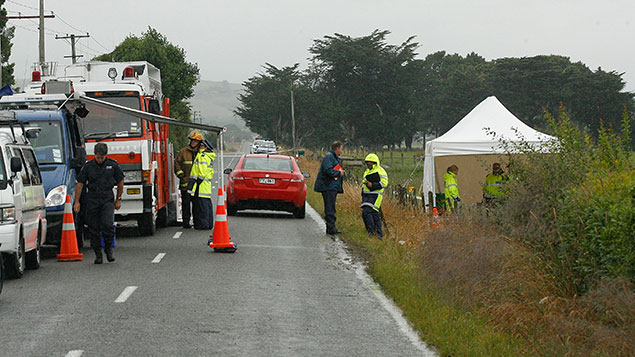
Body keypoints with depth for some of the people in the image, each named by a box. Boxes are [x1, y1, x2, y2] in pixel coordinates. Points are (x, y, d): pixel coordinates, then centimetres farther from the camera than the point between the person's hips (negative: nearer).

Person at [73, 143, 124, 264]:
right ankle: (98, 254, 11)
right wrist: (77, 201, 0)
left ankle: (109, 249, 3)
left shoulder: (113, 165, 2)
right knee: (93, 228, 1)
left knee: (108, 224, -17)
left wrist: (118, 199, 11)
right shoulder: (88, 166, 0)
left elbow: (120, 182, 12)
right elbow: (80, 184, 4)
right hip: (92, 200, 1)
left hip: (107, 199, -1)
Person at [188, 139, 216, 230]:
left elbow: (202, 172, -20)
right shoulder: (209, 158, 20)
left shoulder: (202, 156, -12)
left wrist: (198, 181, -17)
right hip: (207, 186, 10)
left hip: (201, 185, -10)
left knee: (202, 205, -8)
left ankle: (202, 224, -9)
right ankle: (209, 224, 16)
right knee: (207, 205, 12)